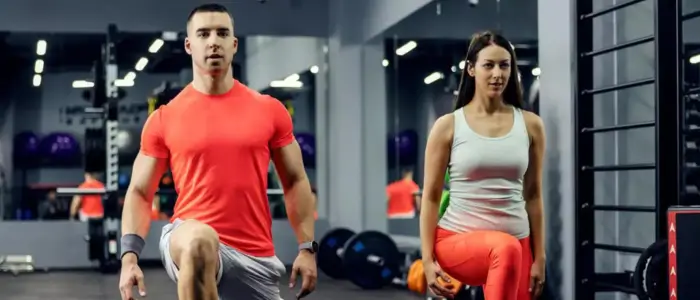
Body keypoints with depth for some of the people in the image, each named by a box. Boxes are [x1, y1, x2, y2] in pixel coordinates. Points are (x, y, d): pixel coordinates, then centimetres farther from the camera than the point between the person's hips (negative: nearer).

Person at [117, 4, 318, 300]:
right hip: (193, 246, -3)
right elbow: (139, 193, 5)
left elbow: (295, 181, 11)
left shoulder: (270, 110, 6)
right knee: (199, 240, -39)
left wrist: (307, 247, 2)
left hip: (256, 256, 3)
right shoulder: (164, 119, 2)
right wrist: (129, 256, -9)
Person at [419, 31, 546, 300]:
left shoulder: (530, 125, 6)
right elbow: (430, 197, -1)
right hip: (457, 240, -4)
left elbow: (533, 195, 9)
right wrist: (428, 259, -8)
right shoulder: (448, 126, -1)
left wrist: (539, 257, 6)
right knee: (506, 249, -37)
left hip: (516, 244, 4)